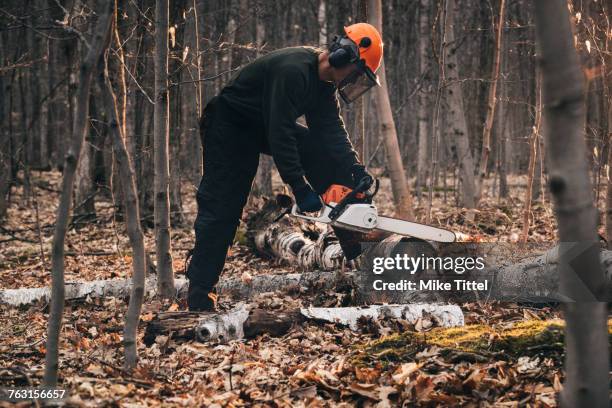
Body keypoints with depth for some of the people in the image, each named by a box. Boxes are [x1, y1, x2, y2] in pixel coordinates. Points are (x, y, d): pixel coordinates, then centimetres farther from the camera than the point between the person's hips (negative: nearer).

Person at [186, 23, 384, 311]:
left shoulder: (324, 82, -4)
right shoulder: (293, 70, -32)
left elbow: (332, 130, -5)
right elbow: (280, 134, -35)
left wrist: (357, 171, -17)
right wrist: (299, 188, -33)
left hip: (269, 125, 8)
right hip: (229, 127, -8)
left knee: (330, 155, -3)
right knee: (222, 209, -11)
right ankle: (199, 293, -5)